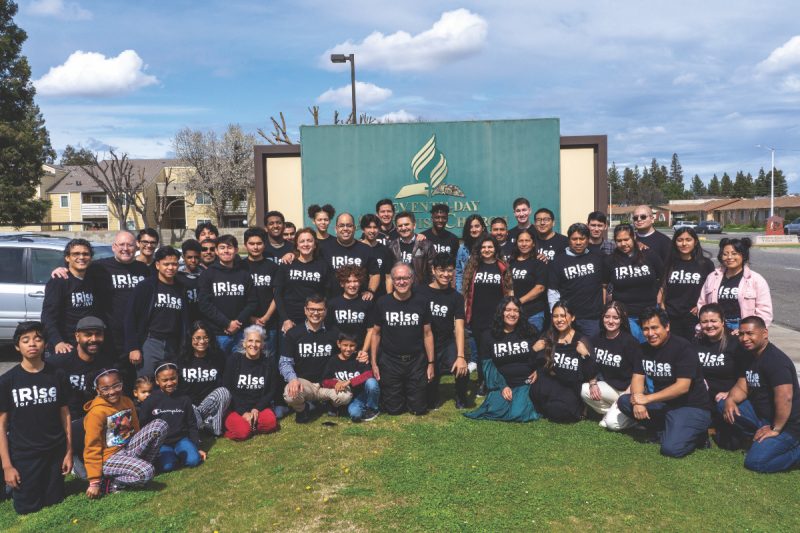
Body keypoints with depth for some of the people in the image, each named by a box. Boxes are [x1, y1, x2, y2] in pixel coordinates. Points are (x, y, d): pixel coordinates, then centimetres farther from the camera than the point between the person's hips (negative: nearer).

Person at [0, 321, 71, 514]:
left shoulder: (57, 376, -1)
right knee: (27, 509, 5)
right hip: (23, 455, -1)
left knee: (54, 503, 9)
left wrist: (69, 452, 2)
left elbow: (65, 415, 4)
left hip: (55, 453, 2)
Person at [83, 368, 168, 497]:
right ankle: (109, 483, -6)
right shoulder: (96, 412, -17)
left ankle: (140, 465, 0)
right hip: (109, 458, -7)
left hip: (129, 448, 7)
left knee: (160, 425, -12)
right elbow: (92, 447, -15)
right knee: (146, 473, -32)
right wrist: (94, 482, -14)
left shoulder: (127, 402, 4)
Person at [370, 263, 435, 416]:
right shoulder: (382, 303, -4)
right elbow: (376, 333, 3)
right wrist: (374, 363, 0)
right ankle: (399, 393, 38)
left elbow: (427, 334, 3)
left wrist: (431, 363, 1)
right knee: (393, 409, 5)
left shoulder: (421, 303, -2)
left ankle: (409, 392, 37)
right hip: (390, 361, -1)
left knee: (419, 409, 6)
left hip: (416, 361, 1)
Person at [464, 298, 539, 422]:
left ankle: (527, 399, 9)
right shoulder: (489, 336, 4)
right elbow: (488, 365, 1)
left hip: (525, 382, -1)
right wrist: (502, 386, -9)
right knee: (496, 411, -25)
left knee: (518, 413, -24)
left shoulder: (529, 332, 5)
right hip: (500, 383, 1)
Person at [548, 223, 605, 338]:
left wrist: (604, 311, 4)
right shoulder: (558, 261, 2)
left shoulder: (597, 258, 6)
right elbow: (552, 291, 2)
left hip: (593, 317, 1)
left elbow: (604, 285, 11)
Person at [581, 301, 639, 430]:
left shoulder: (629, 341, -15)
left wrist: (627, 394, -20)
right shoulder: (596, 340, 0)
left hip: (627, 390, -5)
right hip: (609, 386, 5)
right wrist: (592, 384, -12)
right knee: (585, 390, -23)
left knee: (613, 423, -23)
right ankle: (610, 411, 0)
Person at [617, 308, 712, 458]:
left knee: (671, 448, -27)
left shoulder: (682, 347, -18)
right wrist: (638, 402, -22)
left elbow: (682, 387, -25)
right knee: (623, 401, -11)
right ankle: (662, 430, -1)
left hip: (692, 407, -7)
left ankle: (696, 433, 4)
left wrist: (647, 398, -26)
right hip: (663, 403, 7)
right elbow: (638, 378, -1)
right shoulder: (644, 349, 3)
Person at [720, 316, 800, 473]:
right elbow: (742, 387, 7)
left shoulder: (776, 360, -23)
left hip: (787, 424, -9)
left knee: (755, 462, -20)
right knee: (724, 405, -4)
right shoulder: (749, 356, 6)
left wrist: (775, 429, -23)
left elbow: (785, 397, -30)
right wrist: (730, 400, -14)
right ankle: (758, 440, 2)